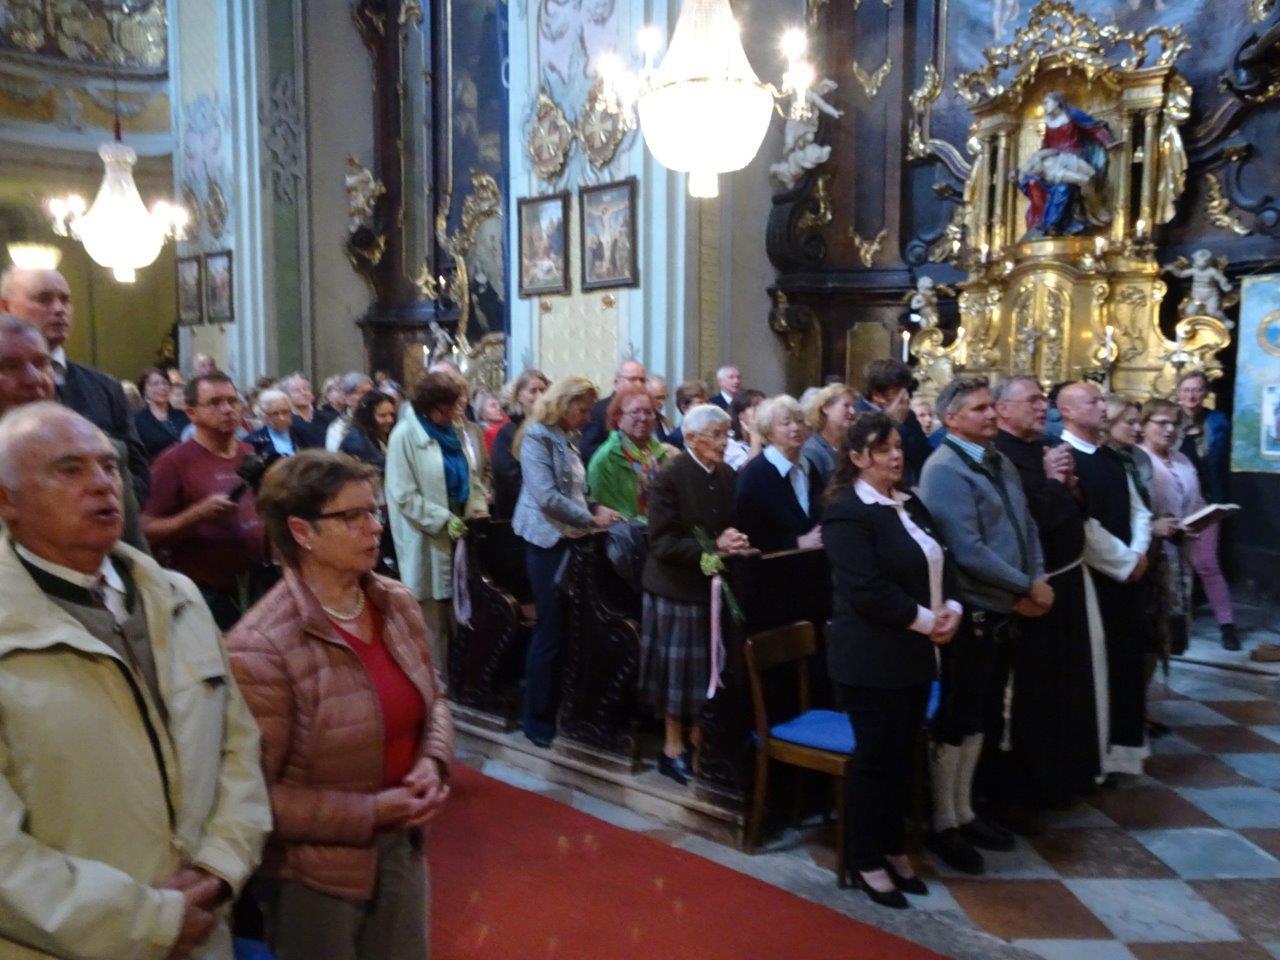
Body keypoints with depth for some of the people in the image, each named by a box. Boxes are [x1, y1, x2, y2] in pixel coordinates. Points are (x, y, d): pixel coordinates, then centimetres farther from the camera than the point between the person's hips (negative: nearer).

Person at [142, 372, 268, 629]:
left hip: (257, 588, 5)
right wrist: (198, 514, -24)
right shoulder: (174, 461, -8)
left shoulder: (251, 455, 9)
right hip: (205, 594, -5)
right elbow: (149, 530, -11)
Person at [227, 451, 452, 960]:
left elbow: (433, 698, 8)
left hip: (402, 849, 6)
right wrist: (370, 813, -20)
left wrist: (433, 762, -10)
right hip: (314, 874, -5)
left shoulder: (399, 603, -5)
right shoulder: (259, 648, -23)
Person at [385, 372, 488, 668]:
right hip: (426, 538, -6)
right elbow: (403, 494, -15)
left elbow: (470, 475, 18)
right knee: (432, 618, 2)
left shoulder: (455, 431, 11)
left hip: (458, 531, 6)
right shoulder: (405, 434, -10)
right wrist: (443, 519, -19)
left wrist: (478, 505, 0)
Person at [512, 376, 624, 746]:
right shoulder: (537, 436, -11)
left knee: (567, 629, 11)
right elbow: (546, 497, -20)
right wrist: (591, 518, -14)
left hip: (568, 540, 8)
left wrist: (595, 509, 1)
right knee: (551, 631, -2)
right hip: (548, 542, -8)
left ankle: (556, 709, 23)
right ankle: (537, 718, 11)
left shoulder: (566, 439, 15)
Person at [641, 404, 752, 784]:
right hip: (677, 588, -6)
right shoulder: (669, 478, -15)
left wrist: (735, 543, -10)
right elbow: (663, 544, -20)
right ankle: (672, 747, 20)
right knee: (679, 667, 5)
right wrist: (714, 547, -24)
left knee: (707, 667, 13)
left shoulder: (727, 476, 4)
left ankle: (697, 737, 30)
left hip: (713, 585, 6)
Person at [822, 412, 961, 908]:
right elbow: (867, 590, -23)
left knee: (902, 753, 16)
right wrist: (924, 620, -17)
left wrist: (951, 608, -4)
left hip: (914, 651, 8)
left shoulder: (910, 505, 12)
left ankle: (893, 847, 32)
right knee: (874, 756, 3)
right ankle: (865, 859, 20)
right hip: (872, 657, -8)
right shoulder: (846, 512, -16)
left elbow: (941, 564, 14)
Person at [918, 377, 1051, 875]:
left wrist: (1034, 582, -3)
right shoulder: (945, 469, -16)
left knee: (981, 716, 17)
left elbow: (1026, 525, 13)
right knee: (955, 719, 3)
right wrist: (1029, 587, -14)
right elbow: (968, 552, -22)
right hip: (970, 613, -8)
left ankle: (963, 812, 32)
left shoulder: (999, 461, 11)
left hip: (1004, 610, 9)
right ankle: (943, 825, 18)